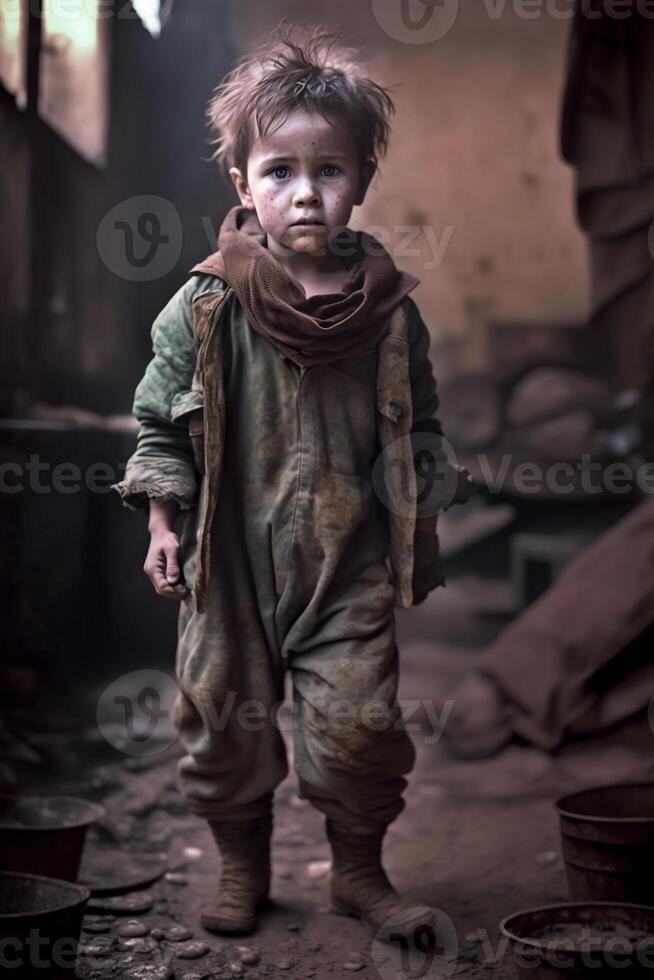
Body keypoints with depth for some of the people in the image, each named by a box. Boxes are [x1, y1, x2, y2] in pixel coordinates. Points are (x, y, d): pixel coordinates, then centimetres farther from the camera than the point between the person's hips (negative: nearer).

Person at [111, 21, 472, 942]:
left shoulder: (389, 307, -4)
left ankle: (360, 871, 25)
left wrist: (423, 533, 7)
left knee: (357, 720, 1)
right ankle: (242, 866, 32)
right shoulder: (204, 305, -8)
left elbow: (418, 428, 7)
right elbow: (161, 419, 1)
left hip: (349, 557, 0)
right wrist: (162, 524, -2)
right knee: (226, 713, 10)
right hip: (232, 554, 0)